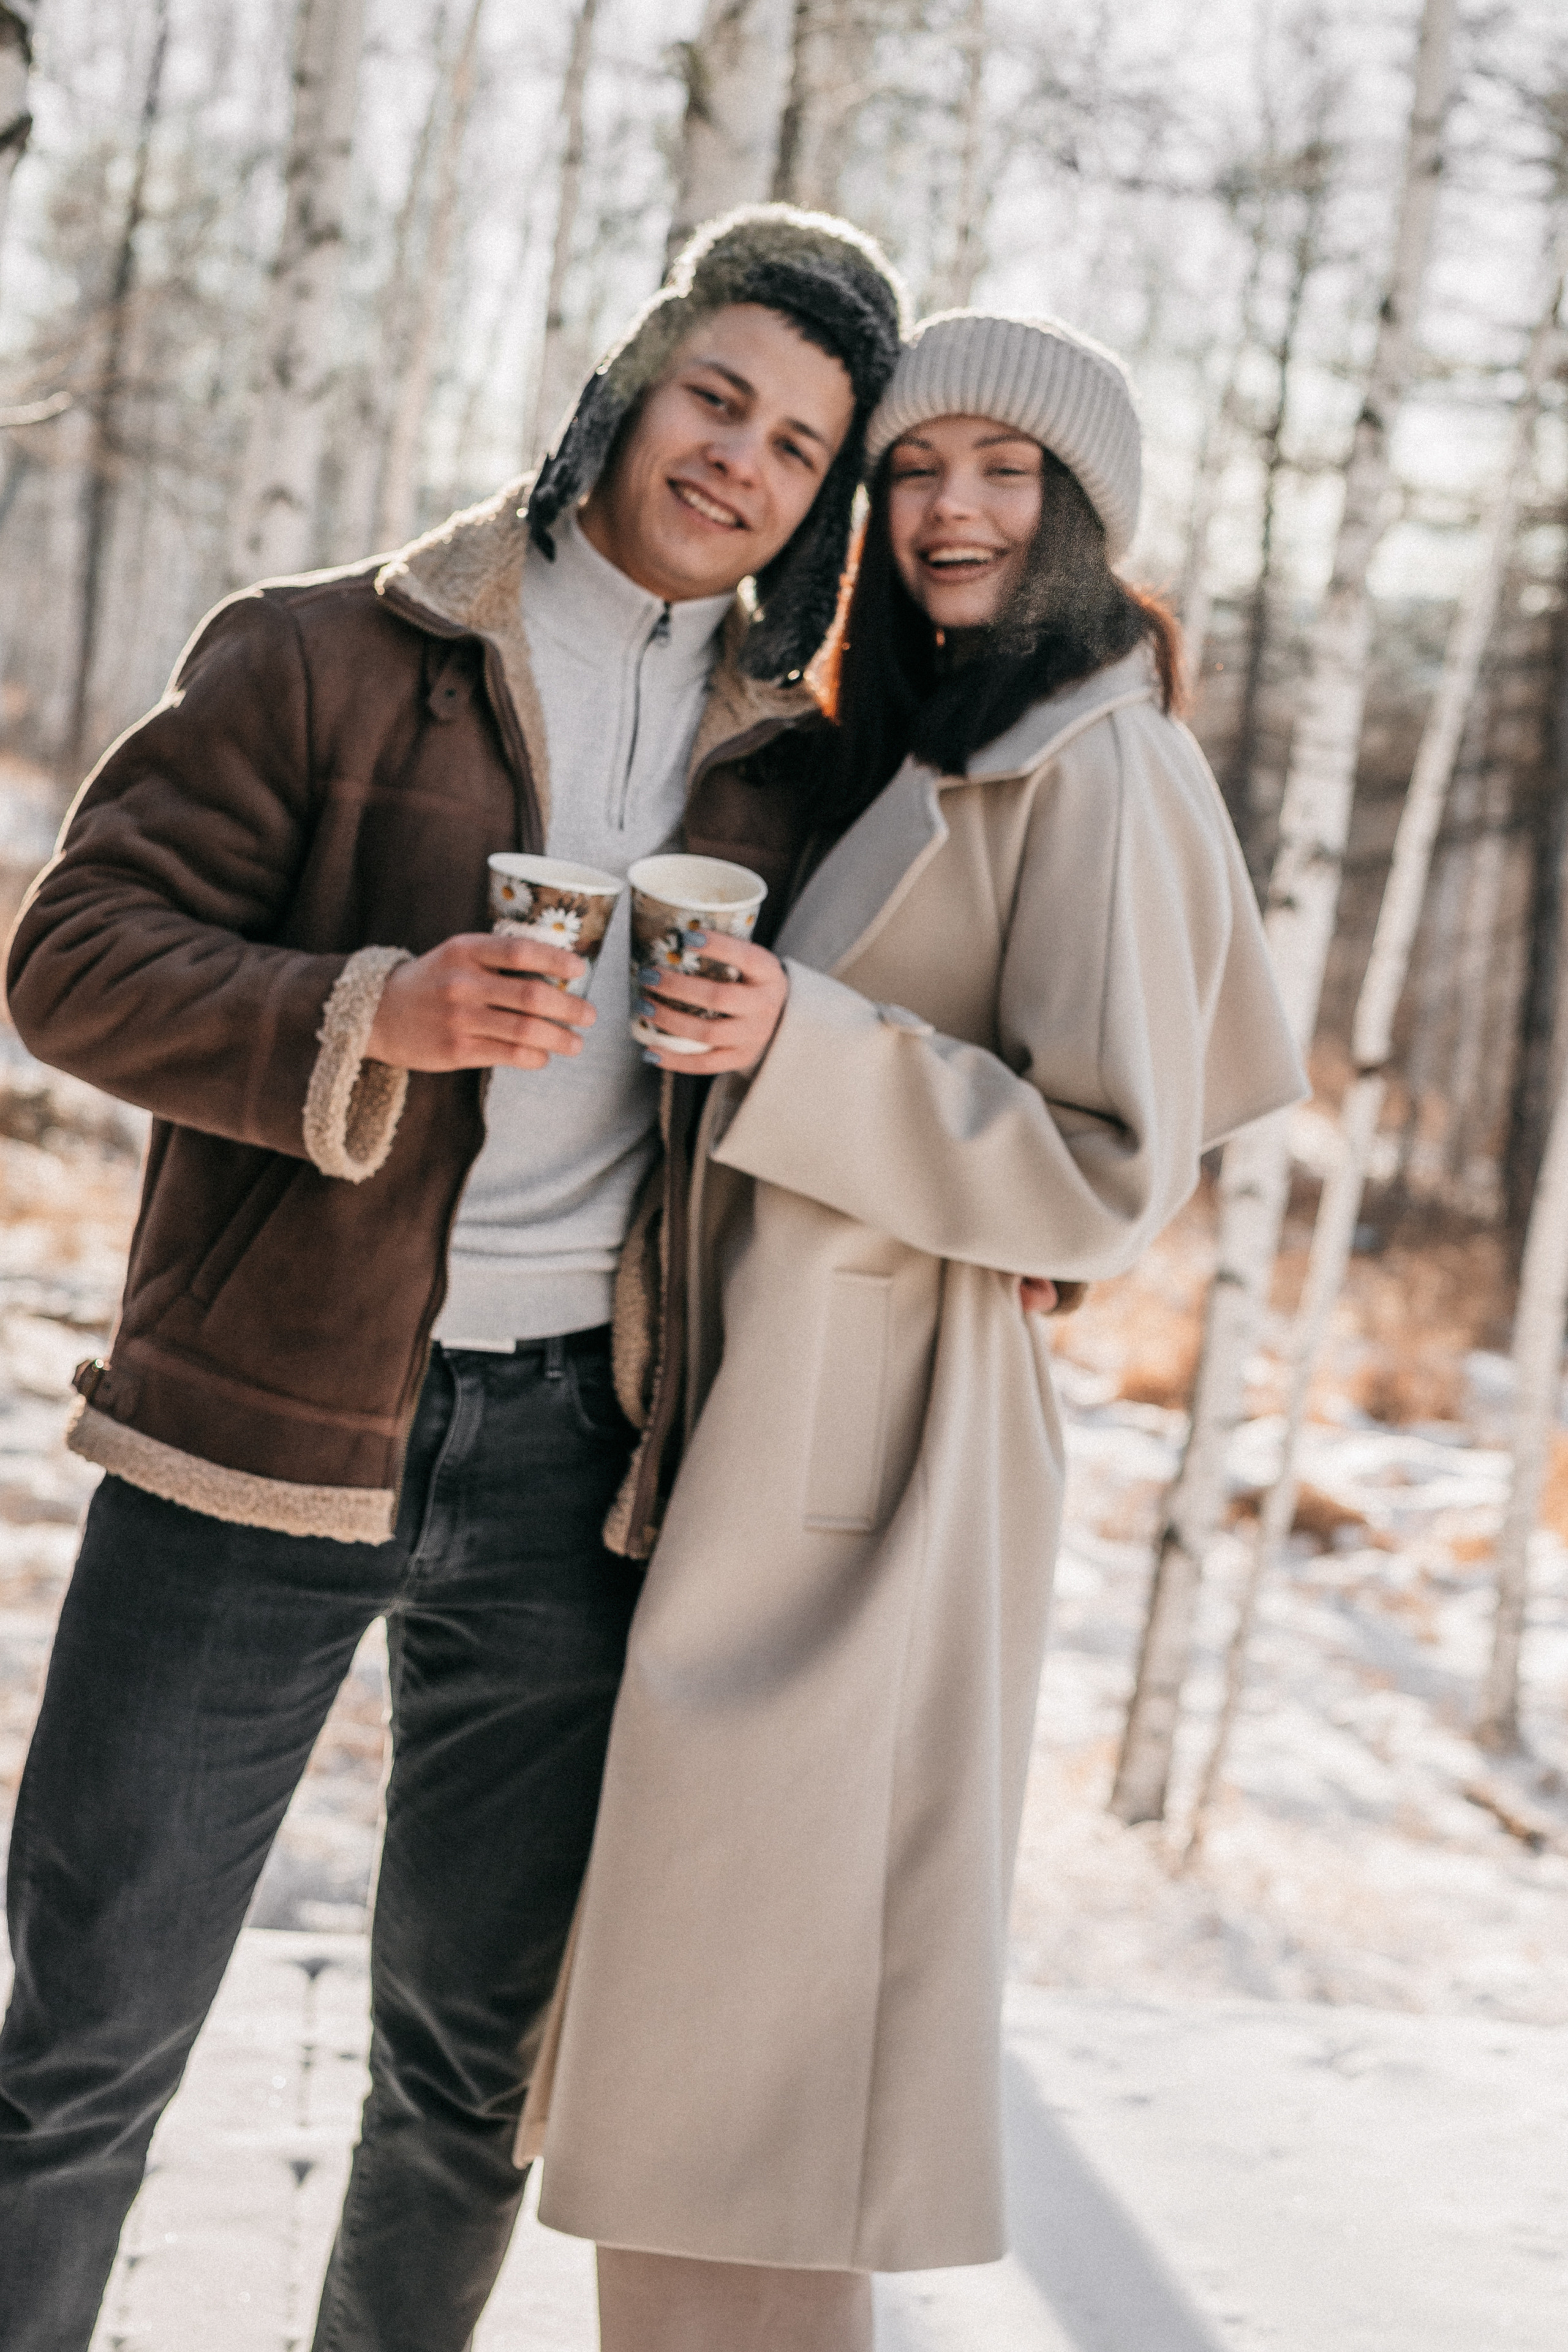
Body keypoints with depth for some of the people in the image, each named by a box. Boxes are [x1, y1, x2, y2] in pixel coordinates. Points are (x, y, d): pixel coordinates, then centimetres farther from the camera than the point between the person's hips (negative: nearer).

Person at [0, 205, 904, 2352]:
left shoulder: (789, 770, 11)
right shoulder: (328, 658, 1)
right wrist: (375, 1012, -21)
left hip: (568, 1460, 3)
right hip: (264, 1434, -3)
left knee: (472, 2064, 14)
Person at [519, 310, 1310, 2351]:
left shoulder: (1105, 771, -11)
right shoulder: (910, 750, 17)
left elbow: (1113, 1170, -16)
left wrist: (801, 1046, -23)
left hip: (870, 1448, -10)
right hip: (764, 1407, 10)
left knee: (745, 1980, -6)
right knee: (687, 1948, 16)